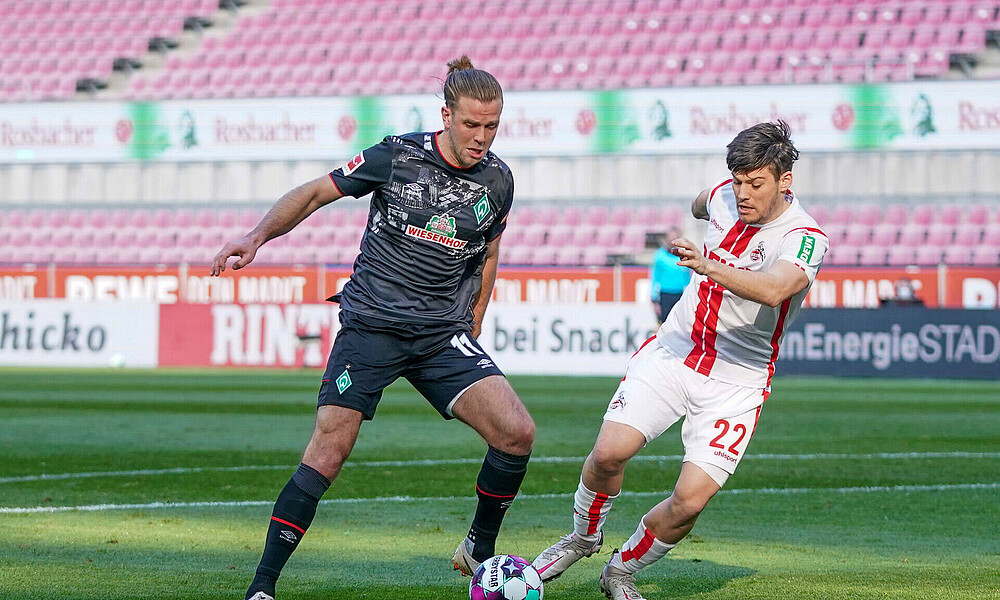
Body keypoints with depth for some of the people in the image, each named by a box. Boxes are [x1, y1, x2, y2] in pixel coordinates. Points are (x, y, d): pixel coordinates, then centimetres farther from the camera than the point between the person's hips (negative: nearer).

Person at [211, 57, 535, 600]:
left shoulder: (498, 181, 3)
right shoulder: (396, 157, -7)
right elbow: (316, 193, 3)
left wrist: (471, 331, 17)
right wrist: (257, 236, -9)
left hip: (444, 336, 3)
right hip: (370, 326, -3)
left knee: (517, 434, -13)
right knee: (327, 452, -14)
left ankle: (480, 550, 11)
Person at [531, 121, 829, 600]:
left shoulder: (805, 238, -19)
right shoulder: (725, 196, -2)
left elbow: (774, 289, -42)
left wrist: (709, 266, -55)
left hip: (736, 381, -4)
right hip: (673, 350, 4)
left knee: (690, 501, -16)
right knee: (609, 452, -16)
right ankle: (583, 537, 14)